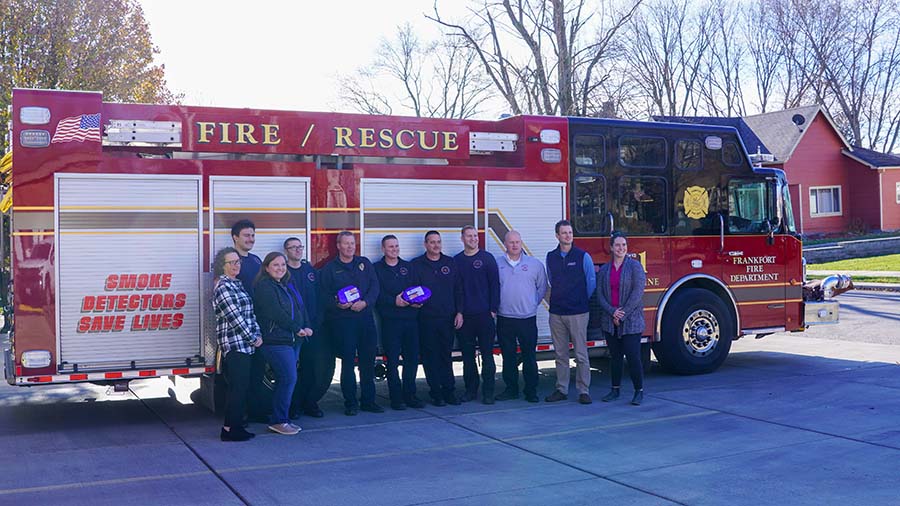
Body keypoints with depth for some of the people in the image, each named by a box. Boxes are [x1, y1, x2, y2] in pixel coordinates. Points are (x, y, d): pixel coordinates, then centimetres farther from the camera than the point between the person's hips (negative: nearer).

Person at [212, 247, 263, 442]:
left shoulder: (237, 285, 18)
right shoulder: (223, 287, -11)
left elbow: (250, 313, 18)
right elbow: (234, 317, -16)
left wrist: (257, 334, 6)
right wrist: (253, 339, -10)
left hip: (244, 344, 9)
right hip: (234, 343, -9)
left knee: (239, 387, 11)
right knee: (238, 387, -9)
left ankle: (236, 426, 16)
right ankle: (230, 429, -4)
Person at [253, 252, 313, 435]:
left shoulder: (287, 287, 20)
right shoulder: (263, 287, -9)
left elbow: (300, 308, 17)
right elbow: (276, 313, -17)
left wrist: (306, 327, 0)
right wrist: (297, 329, -13)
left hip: (293, 340, 9)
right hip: (275, 341, -9)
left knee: (286, 379, 9)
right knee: (289, 378, -12)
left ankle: (281, 418, 15)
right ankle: (278, 421, -5)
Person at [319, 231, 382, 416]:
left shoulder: (364, 263, 12)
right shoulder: (330, 268, 4)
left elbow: (374, 286, 4)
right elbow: (325, 295, -1)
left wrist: (365, 302, -13)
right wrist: (337, 304, -21)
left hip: (365, 316, 3)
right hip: (342, 319, -3)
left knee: (368, 360, 6)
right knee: (348, 362, -1)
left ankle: (368, 400, 16)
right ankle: (350, 403, 7)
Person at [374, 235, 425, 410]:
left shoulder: (408, 267, 16)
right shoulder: (377, 269, 4)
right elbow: (377, 294, -7)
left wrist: (418, 300, -9)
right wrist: (394, 301, -21)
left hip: (411, 318, 4)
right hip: (390, 320, -4)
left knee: (412, 358, 6)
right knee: (393, 360, -1)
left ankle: (410, 395, 16)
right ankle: (396, 397, 6)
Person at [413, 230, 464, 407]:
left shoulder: (450, 263, 10)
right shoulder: (416, 265, 3)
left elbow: (458, 290, 11)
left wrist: (459, 312, 5)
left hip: (448, 318, 2)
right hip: (426, 319, -2)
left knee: (447, 357, 6)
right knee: (430, 357, 2)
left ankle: (449, 392, 13)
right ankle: (436, 393, 10)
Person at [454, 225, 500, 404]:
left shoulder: (487, 258, 2)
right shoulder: (456, 260, 8)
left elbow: (494, 284, 0)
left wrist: (493, 309, -5)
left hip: (484, 315, -2)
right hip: (464, 316, 2)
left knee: (487, 354, -1)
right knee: (467, 355, 7)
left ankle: (488, 392, 4)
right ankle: (470, 390, 17)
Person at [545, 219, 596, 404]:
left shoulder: (583, 256, -2)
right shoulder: (551, 257, 8)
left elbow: (591, 283, 4)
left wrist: (580, 301, 11)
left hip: (578, 312, -3)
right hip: (556, 312, 4)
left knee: (581, 354, -1)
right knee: (560, 354, 9)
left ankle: (584, 391, 6)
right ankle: (561, 389, 16)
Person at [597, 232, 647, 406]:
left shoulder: (634, 266, -2)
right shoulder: (604, 269, 9)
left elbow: (637, 292, -10)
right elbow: (600, 294, 3)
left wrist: (623, 314, -13)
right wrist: (613, 312, -11)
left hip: (631, 321, -4)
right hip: (609, 321, 4)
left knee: (633, 356, -5)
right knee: (615, 356, 10)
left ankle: (639, 391, 5)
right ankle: (615, 389, 19)